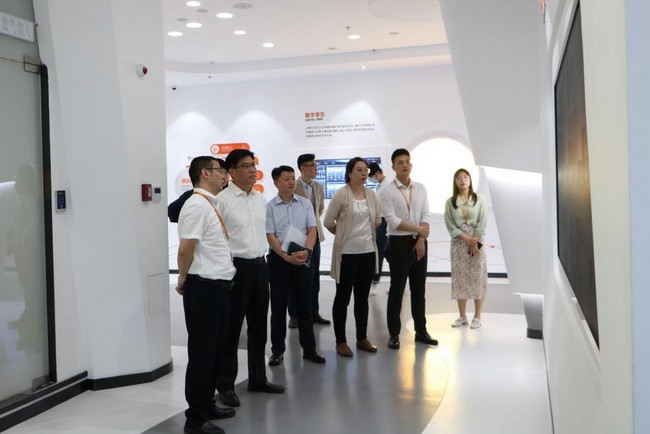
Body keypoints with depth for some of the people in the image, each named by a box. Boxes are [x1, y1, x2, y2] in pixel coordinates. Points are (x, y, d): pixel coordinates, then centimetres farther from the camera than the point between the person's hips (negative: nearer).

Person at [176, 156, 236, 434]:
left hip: (219, 286, 9)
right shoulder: (197, 205, -17)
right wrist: (184, 281, -6)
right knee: (201, 353, 0)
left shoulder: (211, 204, 14)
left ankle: (207, 405, 31)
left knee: (215, 351, 18)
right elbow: (185, 249, -20)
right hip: (203, 288, -9)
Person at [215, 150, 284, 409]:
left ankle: (258, 378, 30)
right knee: (231, 329, 3)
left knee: (258, 327, 16)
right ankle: (226, 385, 17)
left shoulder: (260, 199, 10)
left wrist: (262, 259, 15)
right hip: (236, 267, -7)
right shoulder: (223, 200, -13)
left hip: (260, 266, 7)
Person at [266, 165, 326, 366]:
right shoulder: (269, 207, -3)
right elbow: (270, 236, -7)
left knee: (304, 305, 8)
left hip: (303, 258, 2)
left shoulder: (305, 203, 4)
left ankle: (309, 348, 18)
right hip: (279, 259, -2)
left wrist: (306, 250, -17)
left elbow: (312, 230, 0)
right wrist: (286, 256, -18)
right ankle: (277, 350, 17)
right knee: (278, 306, 6)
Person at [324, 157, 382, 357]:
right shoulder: (341, 194, -11)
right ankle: (340, 341, 14)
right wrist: (344, 234, 6)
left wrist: (365, 230, 13)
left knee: (362, 297, 14)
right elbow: (328, 222, -7)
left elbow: (378, 219, 19)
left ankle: (362, 338, 25)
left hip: (368, 251, 5)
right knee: (343, 297, 4)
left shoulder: (371, 194, 5)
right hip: (347, 253, -5)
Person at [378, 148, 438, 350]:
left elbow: (426, 216, 2)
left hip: (419, 242, 5)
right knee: (397, 289, 2)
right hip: (399, 243, -4)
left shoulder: (420, 188, 8)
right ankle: (394, 334, 11)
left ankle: (421, 331, 24)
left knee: (419, 288, 13)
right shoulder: (386, 191, -8)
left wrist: (421, 240, -10)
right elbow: (392, 221, -15)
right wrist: (418, 229, -12)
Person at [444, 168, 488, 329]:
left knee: (477, 278, 0)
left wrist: (475, 242, -13)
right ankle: (462, 316, 12)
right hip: (458, 243, 1)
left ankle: (477, 316, 7)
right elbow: (450, 225, -3)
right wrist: (466, 239, -13)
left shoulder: (479, 199, 1)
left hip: (477, 242, -1)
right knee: (459, 279, 3)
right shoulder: (450, 202, 3)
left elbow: (482, 223, -4)